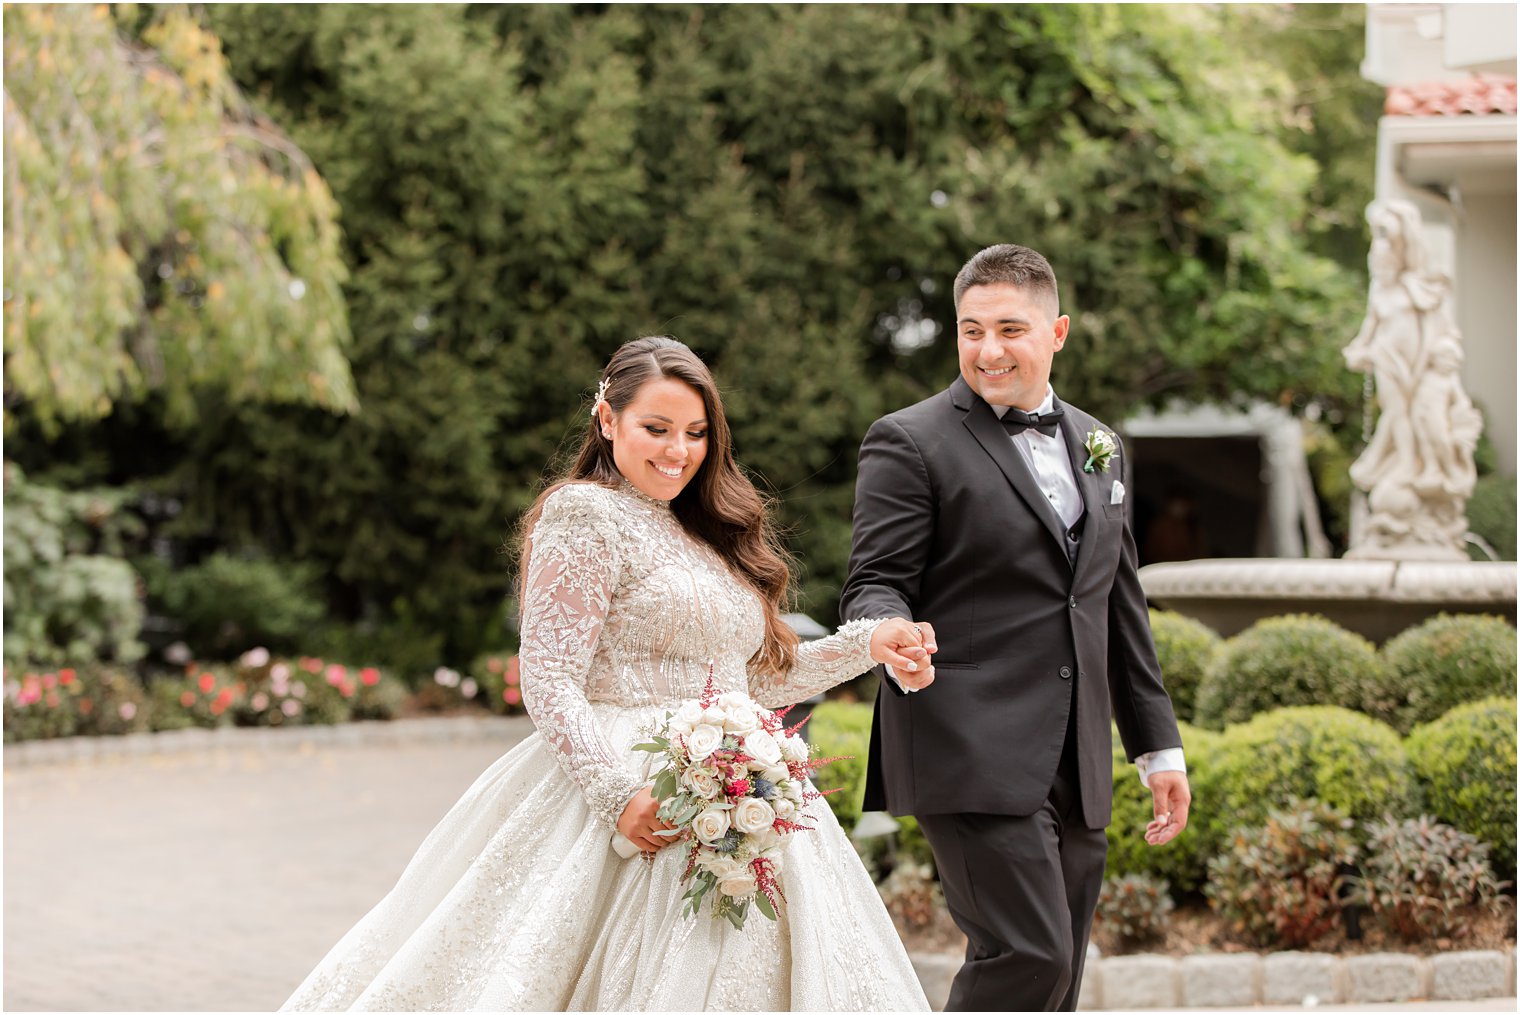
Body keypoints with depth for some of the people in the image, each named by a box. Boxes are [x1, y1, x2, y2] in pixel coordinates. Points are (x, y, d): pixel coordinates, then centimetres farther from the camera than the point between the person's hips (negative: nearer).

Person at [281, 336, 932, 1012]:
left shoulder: (709, 534, 20)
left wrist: (866, 645, 14)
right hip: (639, 799, -8)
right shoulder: (586, 514, -6)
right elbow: (549, 684, -13)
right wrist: (617, 792, -23)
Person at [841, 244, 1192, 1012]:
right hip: (971, 754, -7)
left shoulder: (1098, 447, 18)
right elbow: (874, 585, -8)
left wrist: (1158, 744, 20)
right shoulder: (911, 443, -2)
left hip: (1075, 769, 7)